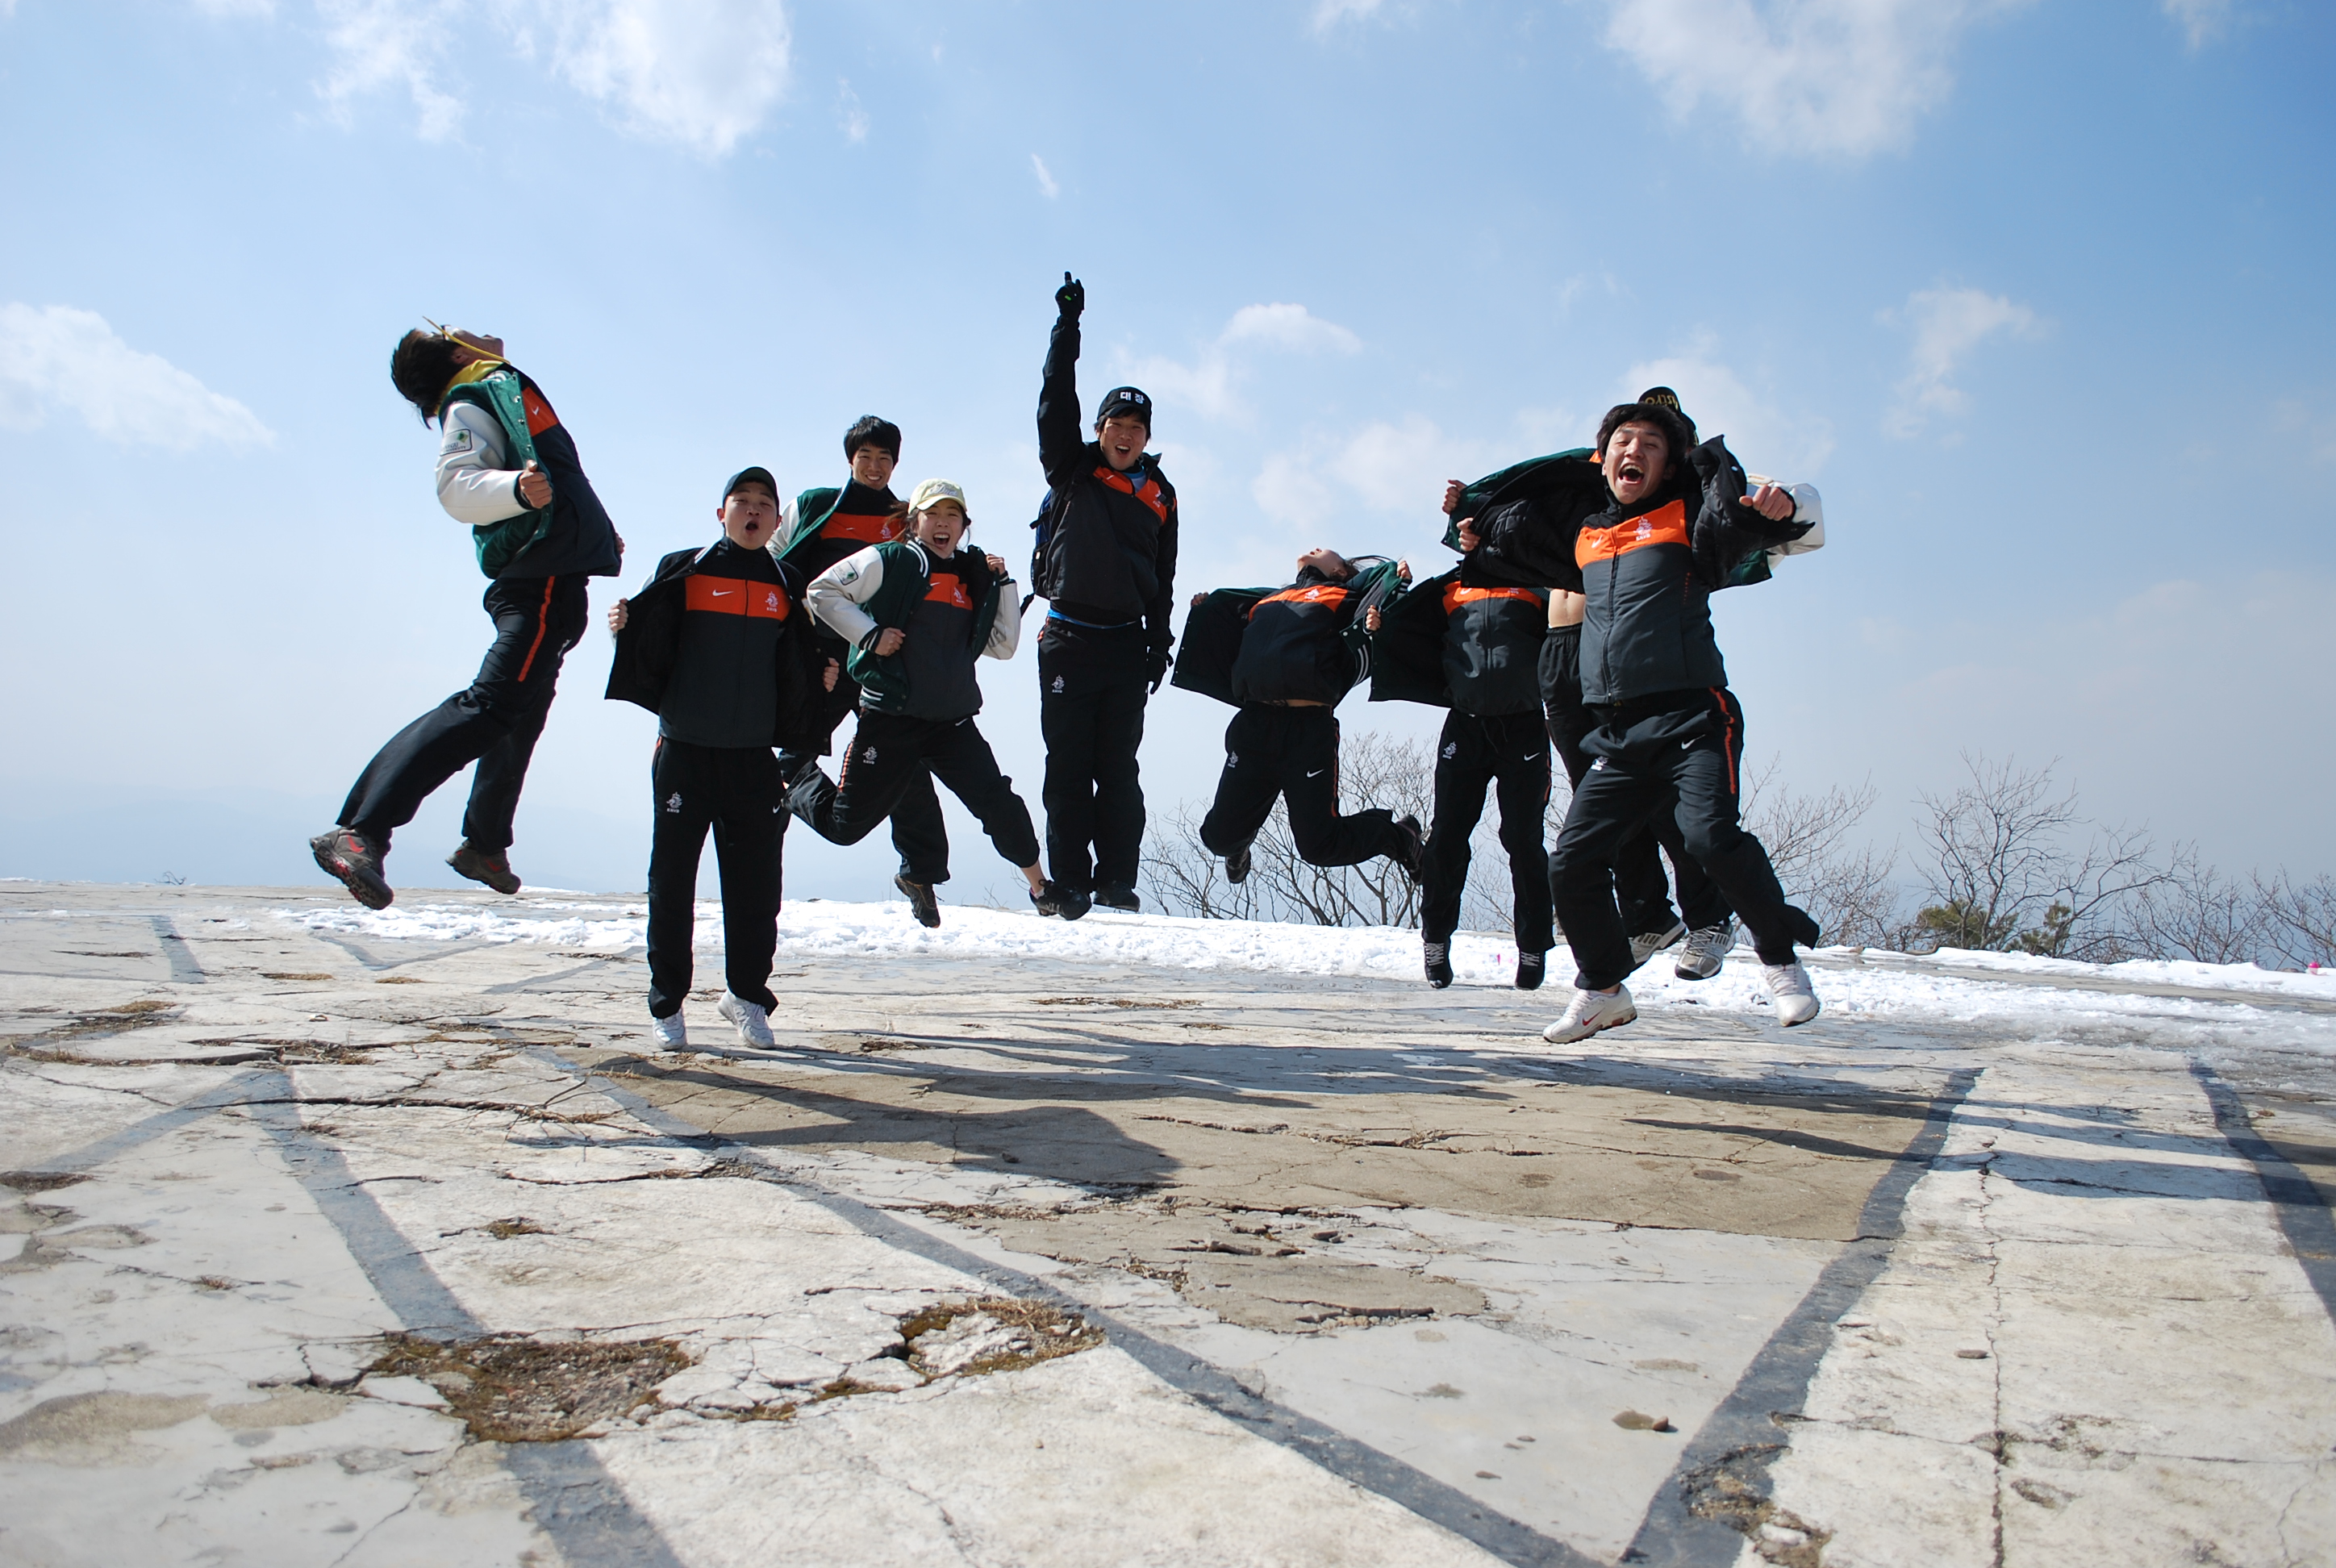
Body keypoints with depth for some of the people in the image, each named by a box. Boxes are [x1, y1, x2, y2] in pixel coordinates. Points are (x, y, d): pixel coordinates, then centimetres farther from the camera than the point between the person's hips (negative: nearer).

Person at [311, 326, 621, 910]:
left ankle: (484, 844, 35)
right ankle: (360, 833, -31)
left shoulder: (500, 392, 25)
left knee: (523, 716, 20)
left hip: (552, 584, 11)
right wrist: (518, 489, -40)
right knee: (491, 706, -24)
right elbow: (456, 488, -22)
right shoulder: (472, 402, -4)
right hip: (541, 583, -11)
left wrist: (597, 533, 45)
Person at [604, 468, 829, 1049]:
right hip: (684, 751, -2)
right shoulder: (682, 570, 4)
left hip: (755, 755, 2)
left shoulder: (787, 586, 12)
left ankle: (746, 995, 18)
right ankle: (667, 1003, 13)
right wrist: (623, 626, -20)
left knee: (755, 883, 3)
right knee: (672, 879, 2)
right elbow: (647, 647, 0)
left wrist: (822, 679, 1)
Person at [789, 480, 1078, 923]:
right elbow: (821, 591, -6)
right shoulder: (889, 561, -2)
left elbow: (1003, 646, 15)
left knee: (999, 802, -9)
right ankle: (796, 781, 35)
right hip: (890, 718, -4)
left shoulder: (971, 576, 15)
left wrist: (1001, 584, 7)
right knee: (843, 826, 4)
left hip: (952, 721, 4)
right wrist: (870, 635, -12)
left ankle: (1040, 887, 9)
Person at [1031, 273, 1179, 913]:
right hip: (1068, 639, -2)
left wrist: (1160, 644, 11)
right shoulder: (1073, 472, 6)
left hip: (1126, 643, 2)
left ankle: (1116, 880, 7)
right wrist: (1067, 326, -12)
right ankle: (1069, 881, 6)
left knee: (1118, 770, 2)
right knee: (1068, 768, 0)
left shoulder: (1159, 496, 13)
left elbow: (1163, 579, 16)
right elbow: (1056, 404, -6)